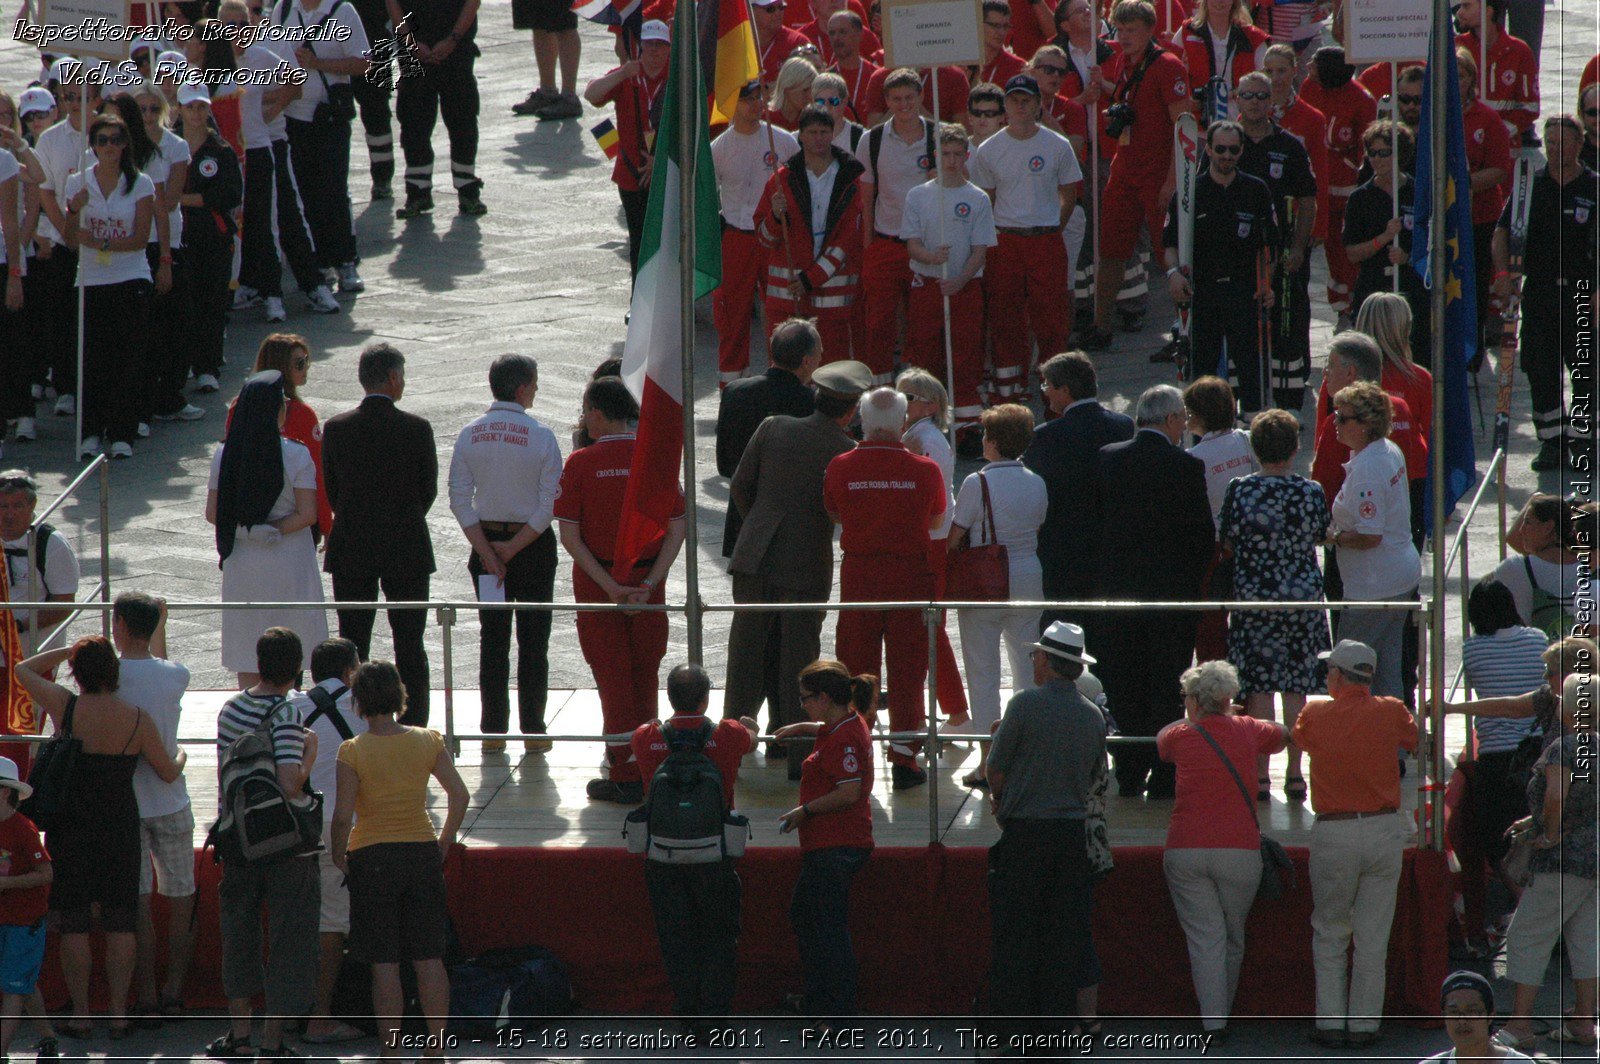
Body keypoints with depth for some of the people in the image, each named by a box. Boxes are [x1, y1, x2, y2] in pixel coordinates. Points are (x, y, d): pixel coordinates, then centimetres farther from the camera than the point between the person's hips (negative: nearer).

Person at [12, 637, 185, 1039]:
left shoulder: (65, 707, -13)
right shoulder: (137, 719, -9)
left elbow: (24, 670, 5)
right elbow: (169, 773, 2)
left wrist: (69, 650, 12)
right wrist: (181, 758, 25)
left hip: (71, 828, -1)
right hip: (120, 831, 1)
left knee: (74, 924, 6)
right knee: (120, 923, 8)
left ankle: (80, 1013, 6)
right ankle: (118, 1013, 8)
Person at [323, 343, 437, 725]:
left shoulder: (336, 428, -5)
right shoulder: (417, 428, -10)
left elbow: (330, 489, 3)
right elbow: (429, 489, -1)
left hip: (350, 552, 1)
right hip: (407, 550, -1)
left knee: (353, 647, 7)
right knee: (410, 647, 7)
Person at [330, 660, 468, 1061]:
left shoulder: (353, 752, -11)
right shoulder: (427, 742, 0)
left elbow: (342, 816, -14)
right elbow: (459, 795, 0)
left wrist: (338, 856, 1)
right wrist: (443, 843, 12)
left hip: (373, 858, -3)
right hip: (423, 851, 3)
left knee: (384, 962, 1)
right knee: (429, 957, 9)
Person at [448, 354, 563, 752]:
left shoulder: (470, 435, -3)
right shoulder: (541, 436, -13)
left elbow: (459, 499, -5)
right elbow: (550, 505, -14)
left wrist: (487, 551, -5)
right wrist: (513, 548, -9)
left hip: (485, 540, 3)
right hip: (534, 544, -3)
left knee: (492, 638, 10)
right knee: (533, 639, 5)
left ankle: (493, 731, 10)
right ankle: (532, 730, 5)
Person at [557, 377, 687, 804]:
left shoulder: (580, 463, -10)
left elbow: (569, 536, -14)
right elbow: (677, 529, -6)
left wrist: (609, 586, -14)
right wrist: (649, 584, -11)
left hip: (596, 580, -2)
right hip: (647, 577, 3)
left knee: (613, 677, 5)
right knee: (644, 676, 14)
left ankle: (625, 777, 6)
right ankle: (646, 772, 21)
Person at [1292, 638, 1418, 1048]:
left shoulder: (1314, 715, -4)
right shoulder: (1391, 712, -2)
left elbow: (1296, 738, 19)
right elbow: (1415, 738, 19)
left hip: (1333, 834, -1)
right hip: (1384, 830, 1)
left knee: (1329, 933, 12)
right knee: (1373, 936, 7)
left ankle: (1331, 1022, 9)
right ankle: (1364, 1024, 8)